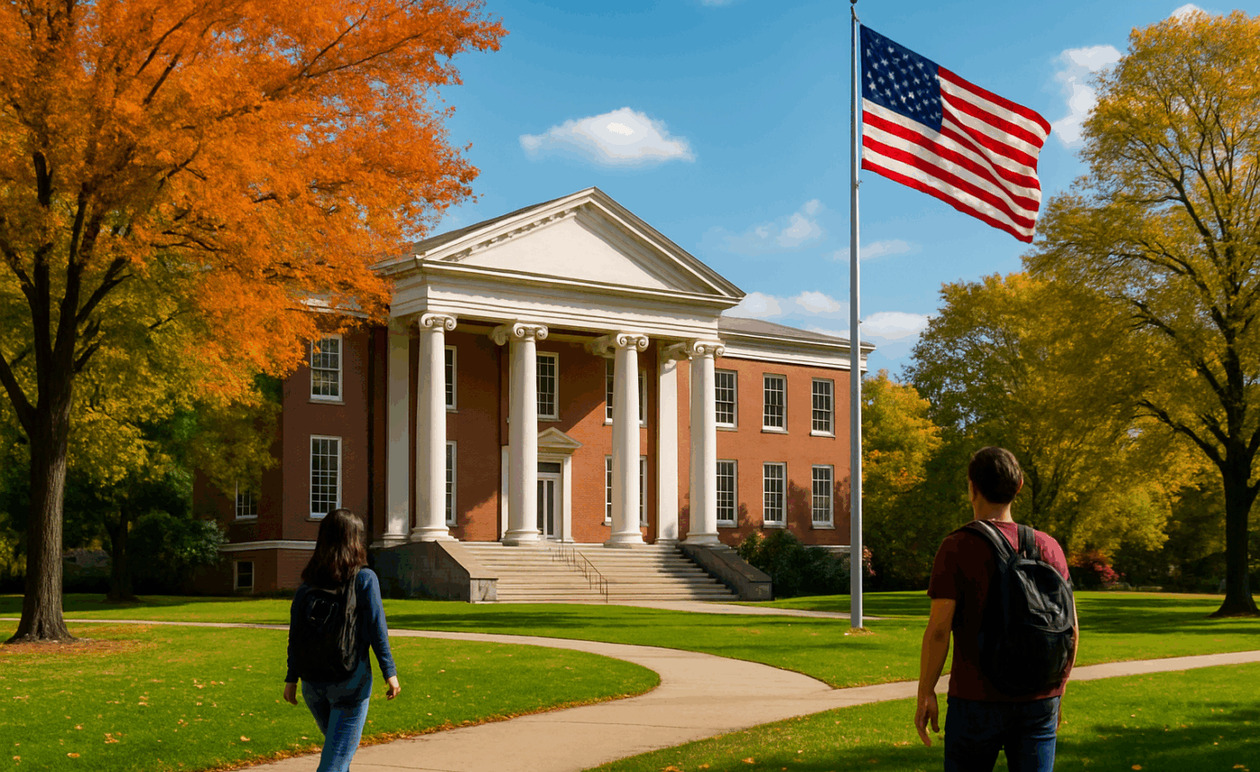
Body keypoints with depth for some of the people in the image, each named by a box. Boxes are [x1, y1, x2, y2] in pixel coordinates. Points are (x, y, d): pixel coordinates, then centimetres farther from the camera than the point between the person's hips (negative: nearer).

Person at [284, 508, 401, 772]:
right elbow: (376, 629, -10)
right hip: (351, 680, -5)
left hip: (314, 680, 5)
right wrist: (389, 673, -4)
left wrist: (291, 679, 9)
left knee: (337, 744, 25)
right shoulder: (364, 578, -9)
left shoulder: (309, 582, 3)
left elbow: (295, 634, 3)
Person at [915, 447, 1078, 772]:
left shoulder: (957, 547, -8)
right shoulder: (1049, 547, 4)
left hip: (977, 699, -3)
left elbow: (939, 629, -13)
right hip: (1039, 701, 3)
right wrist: (1058, 690, 17)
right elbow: (1071, 629, 6)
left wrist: (925, 694, -4)